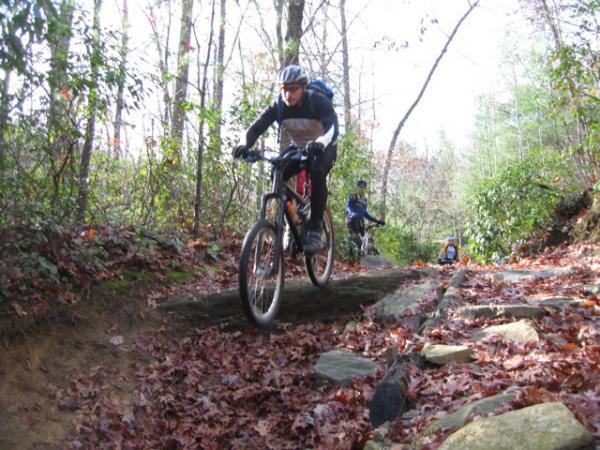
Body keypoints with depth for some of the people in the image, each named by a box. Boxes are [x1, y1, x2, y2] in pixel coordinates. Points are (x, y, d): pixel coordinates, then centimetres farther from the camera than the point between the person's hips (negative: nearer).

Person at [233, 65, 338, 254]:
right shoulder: (278, 106, -16)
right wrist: (245, 145, -47)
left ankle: (315, 229, -29)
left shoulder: (319, 102, -26)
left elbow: (332, 127, -43)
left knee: (317, 172, -36)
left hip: (323, 149, -4)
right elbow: (257, 127, -25)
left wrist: (320, 142, -65)